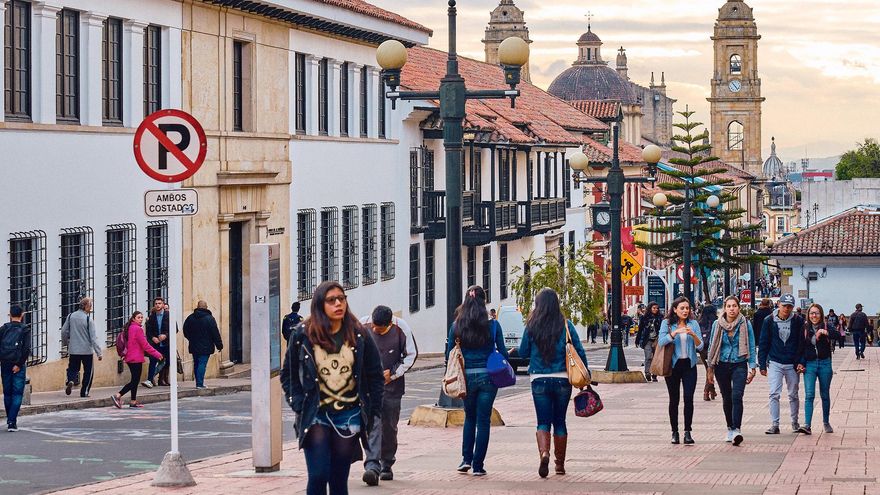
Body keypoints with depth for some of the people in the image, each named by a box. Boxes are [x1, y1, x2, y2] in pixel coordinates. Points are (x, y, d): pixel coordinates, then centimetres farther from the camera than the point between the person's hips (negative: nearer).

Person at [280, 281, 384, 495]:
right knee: (318, 476, -12)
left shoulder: (359, 335, 3)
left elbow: (376, 376, 9)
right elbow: (288, 374, 7)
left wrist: (372, 412, 2)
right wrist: (299, 405, -5)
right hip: (316, 416, -2)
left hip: (349, 417, 2)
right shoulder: (303, 335, -1)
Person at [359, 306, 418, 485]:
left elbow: (411, 355, 1)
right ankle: (372, 466, -25)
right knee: (372, 423, -16)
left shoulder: (401, 328, -10)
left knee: (389, 426, 9)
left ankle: (386, 466, 25)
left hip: (392, 385, 1)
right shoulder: (362, 326, -9)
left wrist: (393, 373, -6)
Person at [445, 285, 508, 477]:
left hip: (466, 377, 2)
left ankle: (466, 459, 12)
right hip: (487, 377, -2)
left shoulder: (456, 326, -2)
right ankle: (478, 466, 5)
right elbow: (502, 353, -2)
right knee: (483, 421, 6)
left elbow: (449, 355, 1)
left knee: (469, 418, 21)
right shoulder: (492, 325, -6)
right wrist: (508, 355, 20)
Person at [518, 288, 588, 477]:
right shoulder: (566, 325, -3)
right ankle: (560, 464, 19)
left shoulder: (532, 326, -4)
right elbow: (580, 352, -3)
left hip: (539, 380, -1)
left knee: (543, 422, 4)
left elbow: (523, 352, 4)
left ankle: (544, 453, -23)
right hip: (562, 380, 1)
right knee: (559, 421, 13)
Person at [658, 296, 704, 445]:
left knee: (688, 398, -10)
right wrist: (675, 332, -24)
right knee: (674, 399, 5)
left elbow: (700, 346, 2)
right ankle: (674, 432, 13)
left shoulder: (693, 324, 6)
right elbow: (661, 342, -12)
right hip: (673, 365, -1)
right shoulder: (667, 323, 2)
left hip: (689, 365, 1)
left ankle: (687, 432, -8)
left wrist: (693, 335, -17)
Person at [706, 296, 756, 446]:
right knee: (726, 399, 9)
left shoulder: (745, 324, -3)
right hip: (722, 366, 2)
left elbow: (751, 347, 3)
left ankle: (737, 430, -23)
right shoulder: (717, 324, 2)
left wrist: (752, 368, -2)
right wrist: (710, 369, 8)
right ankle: (730, 429, 22)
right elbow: (712, 347, 9)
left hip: (739, 365, -2)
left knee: (736, 397, -17)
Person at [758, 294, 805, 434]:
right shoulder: (769, 321, -2)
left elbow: (802, 343, 3)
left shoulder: (798, 321, -2)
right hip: (775, 363, -1)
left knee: (793, 395, 11)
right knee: (774, 394, -8)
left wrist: (800, 362, -5)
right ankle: (774, 425, -6)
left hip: (792, 364, 1)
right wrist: (762, 365, -1)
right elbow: (763, 344, 2)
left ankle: (795, 423, 25)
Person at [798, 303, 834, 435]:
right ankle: (807, 425, -19)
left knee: (825, 395, 11)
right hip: (809, 364, 0)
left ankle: (826, 422, 28)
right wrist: (801, 363, 0)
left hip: (824, 363, 0)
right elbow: (801, 348, 8)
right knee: (809, 395, -11)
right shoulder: (804, 329, 4)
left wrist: (825, 333, -38)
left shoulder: (826, 327, -2)